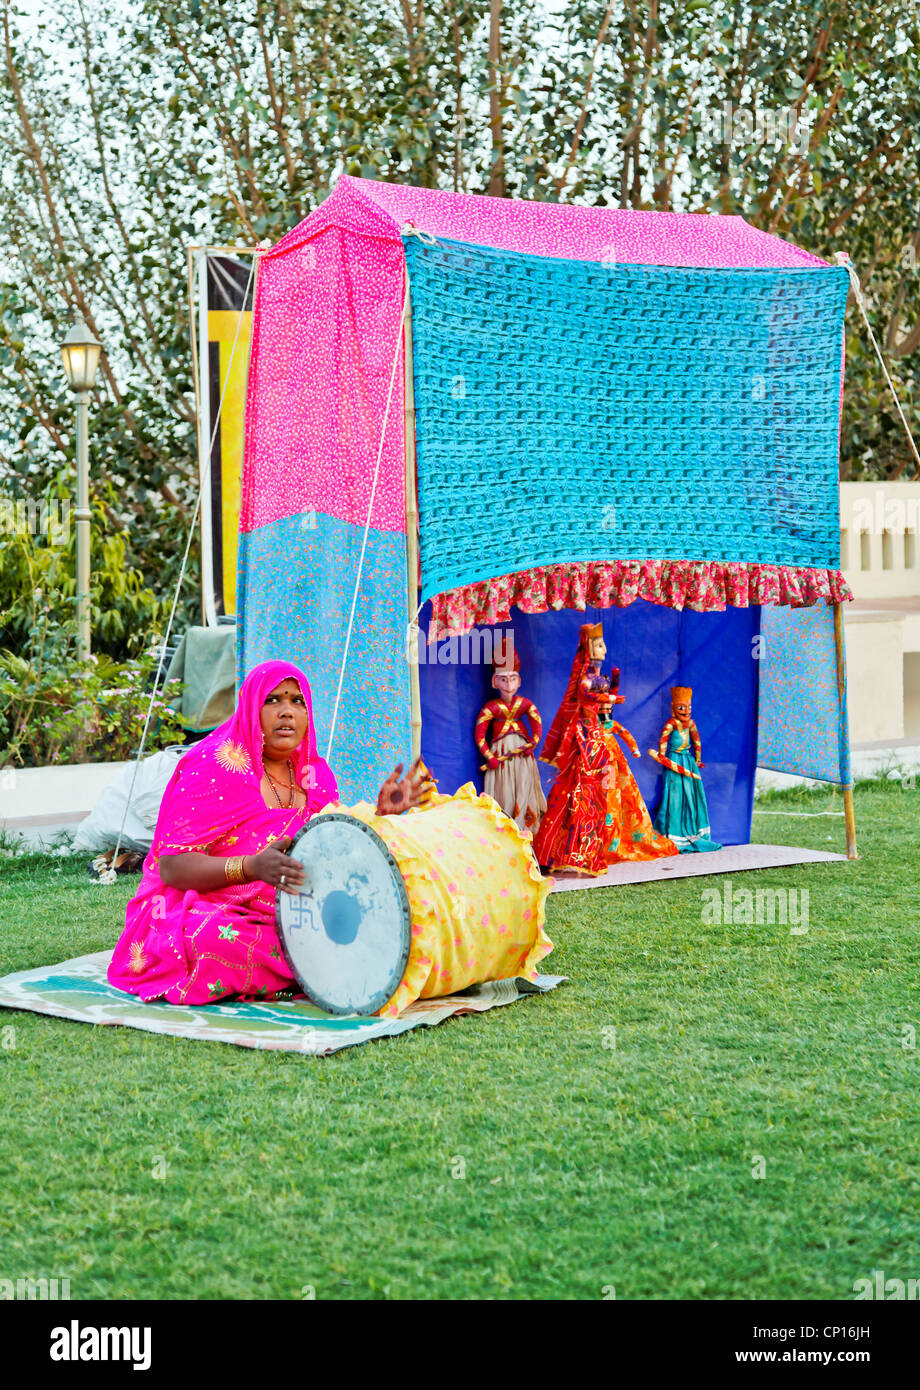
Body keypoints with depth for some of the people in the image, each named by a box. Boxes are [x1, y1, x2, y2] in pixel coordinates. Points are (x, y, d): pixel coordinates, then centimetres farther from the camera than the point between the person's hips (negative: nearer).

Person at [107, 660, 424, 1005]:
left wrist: (382, 815, -2)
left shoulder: (314, 774, 9)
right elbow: (171, 866, -17)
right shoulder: (214, 768, -10)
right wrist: (251, 867, -32)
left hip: (288, 919, 5)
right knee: (216, 942, -39)